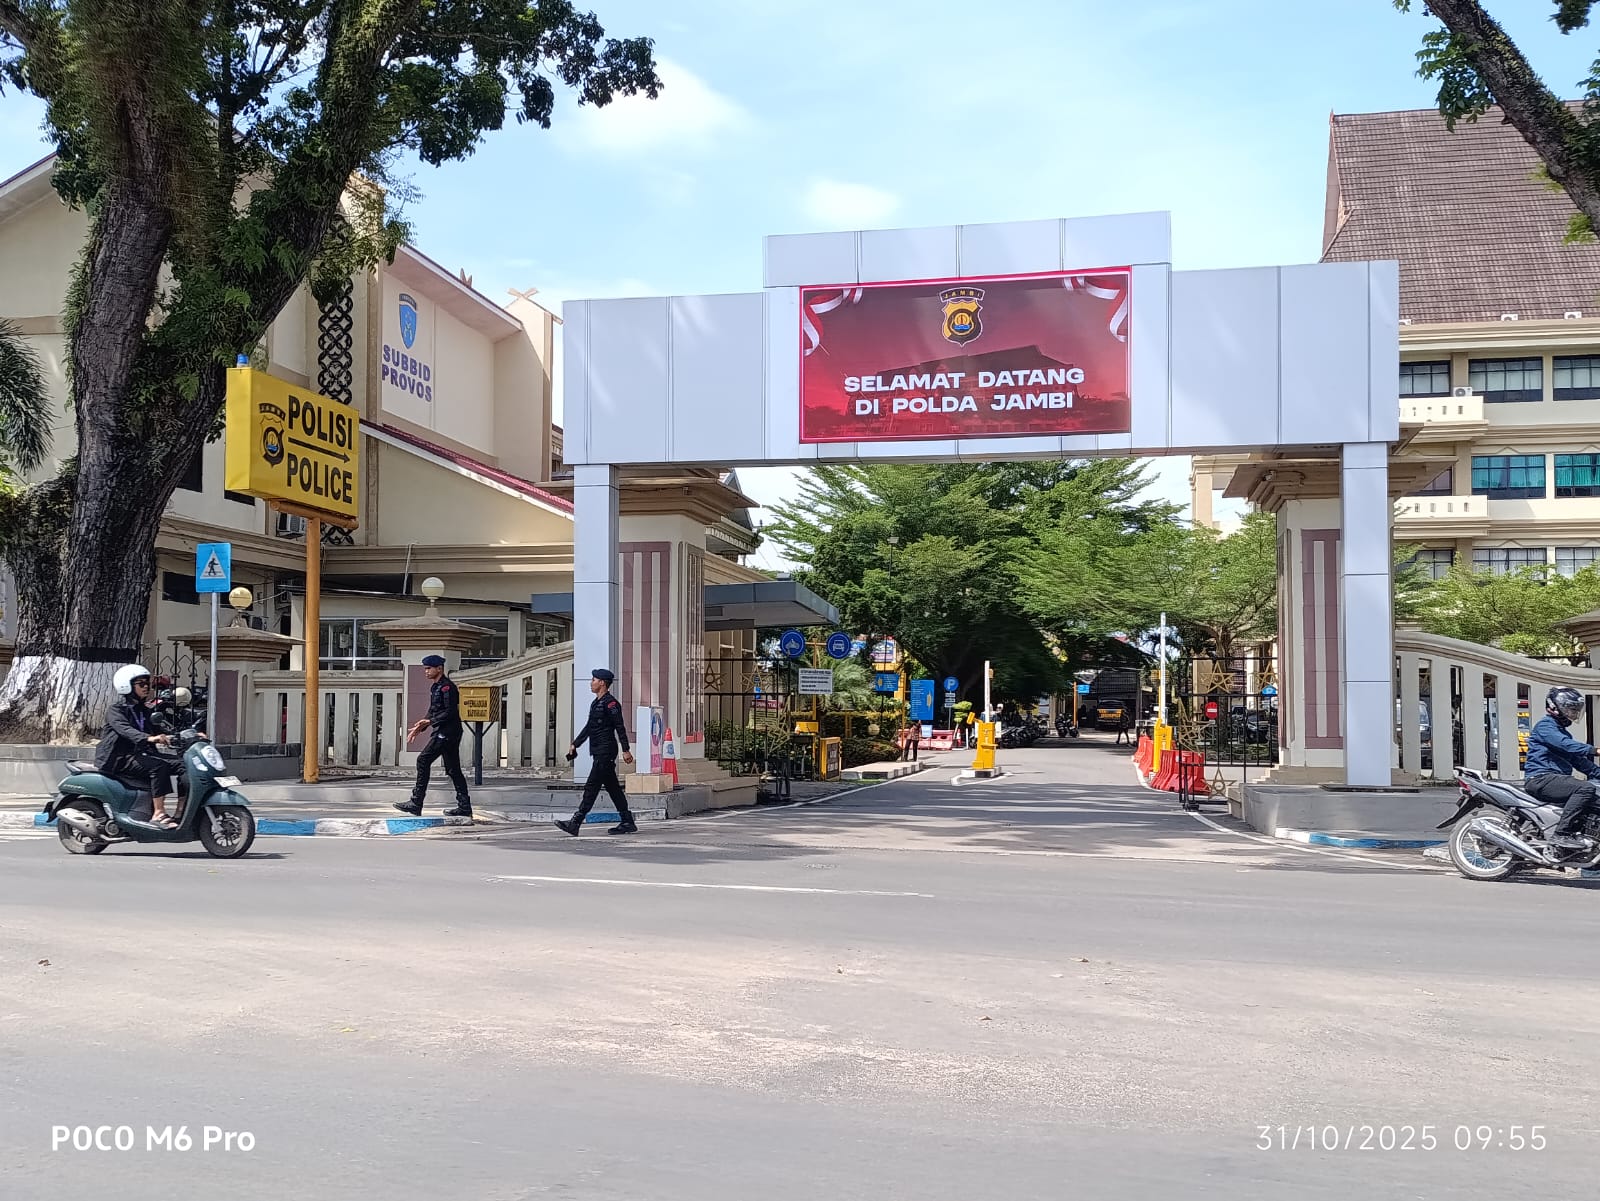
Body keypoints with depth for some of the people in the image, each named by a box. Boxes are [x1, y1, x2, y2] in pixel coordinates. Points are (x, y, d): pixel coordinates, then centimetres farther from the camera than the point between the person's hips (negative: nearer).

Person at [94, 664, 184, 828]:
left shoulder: (145, 712, 21)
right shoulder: (116, 710, -3)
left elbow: (159, 731, 17)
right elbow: (124, 729, -24)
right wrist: (149, 738, -44)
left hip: (141, 755, 7)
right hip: (120, 759, -7)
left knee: (182, 764, -13)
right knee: (158, 766, -32)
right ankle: (158, 814, -33)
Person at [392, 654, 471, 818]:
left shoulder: (447, 687, -13)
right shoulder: (435, 687, 19)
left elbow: (450, 712, -19)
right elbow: (433, 712, 24)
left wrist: (430, 721, -21)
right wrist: (419, 727, 16)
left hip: (447, 732, -10)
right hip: (443, 732, 10)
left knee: (423, 761, -11)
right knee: (453, 769, 9)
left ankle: (416, 804, -10)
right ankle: (464, 807, 10)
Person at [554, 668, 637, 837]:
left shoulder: (610, 703, -12)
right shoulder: (596, 703, 18)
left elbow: (620, 727, -16)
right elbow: (588, 727, 25)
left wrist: (625, 750, -19)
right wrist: (575, 745, 24)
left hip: (605, 753, -10)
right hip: (599, 753, 10)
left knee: (591, 787, -10)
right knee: (613, 788, 11)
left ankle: (575, 824, -11)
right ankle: (627, 823, 16)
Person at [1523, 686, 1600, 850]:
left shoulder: (1563, 731, 28)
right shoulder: (1545, 725, -4)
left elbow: (1577, 760, 26)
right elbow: (1564, 744, -22)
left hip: (1556, 779, 10)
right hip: (1540, 779, -10)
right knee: (1585, 788, -27)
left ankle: (1573, 831, -3)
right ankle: (1561, 833, -32)